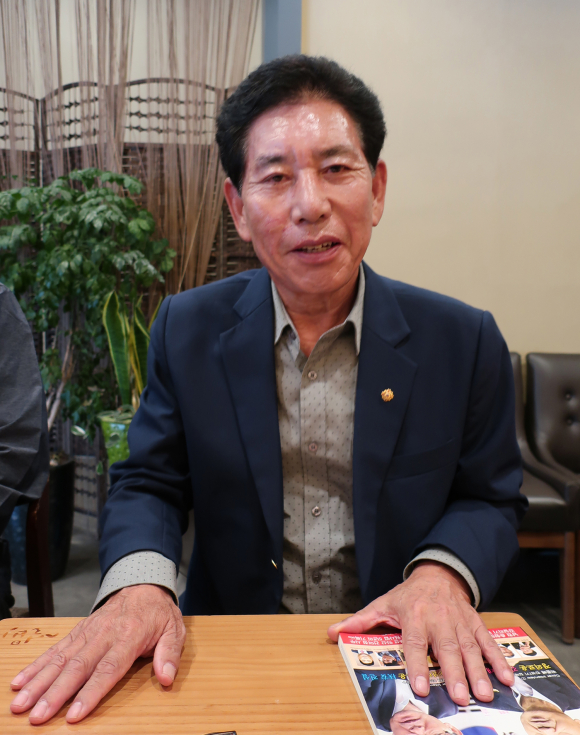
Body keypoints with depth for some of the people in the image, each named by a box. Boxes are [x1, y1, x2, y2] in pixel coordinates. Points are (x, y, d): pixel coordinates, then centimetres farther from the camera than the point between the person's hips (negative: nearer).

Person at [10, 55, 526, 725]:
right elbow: (148, 484, 0)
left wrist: (442, 574, -18)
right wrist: (137, 582, -20)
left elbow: (491, 499, 2)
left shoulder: (464, 341, -6)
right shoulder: (188, 330, -3)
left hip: (395, 656, 2)